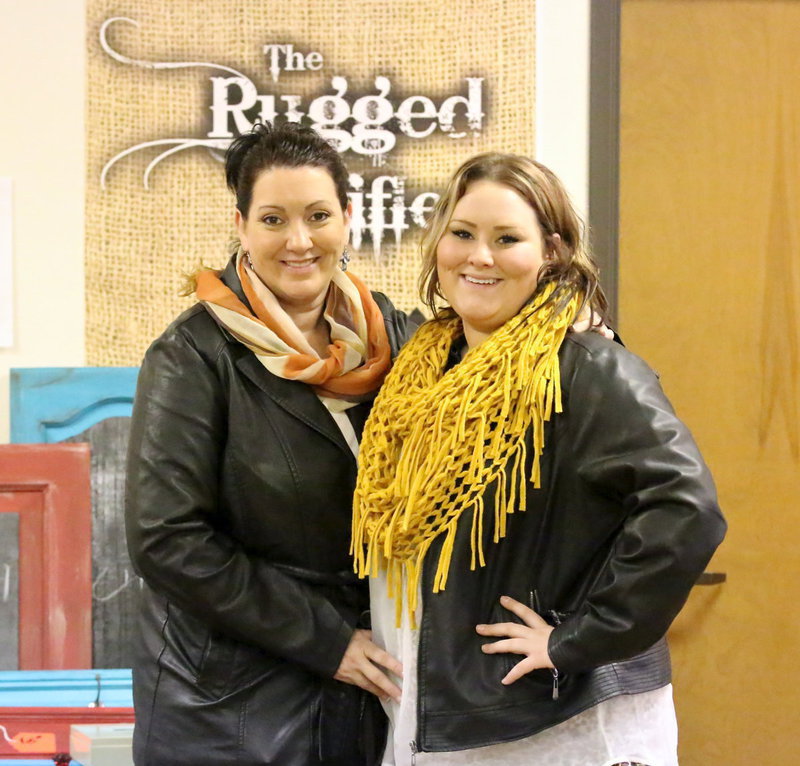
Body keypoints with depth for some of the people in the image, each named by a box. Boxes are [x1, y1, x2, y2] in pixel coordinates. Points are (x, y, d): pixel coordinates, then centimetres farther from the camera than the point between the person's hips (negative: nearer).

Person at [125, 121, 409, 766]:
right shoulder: (194, 356, -10)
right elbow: (166, 539, -16)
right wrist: (326, 640, -15)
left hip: (366, 689, 4)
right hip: (228, 706, -4)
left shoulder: (390, 334, 3)